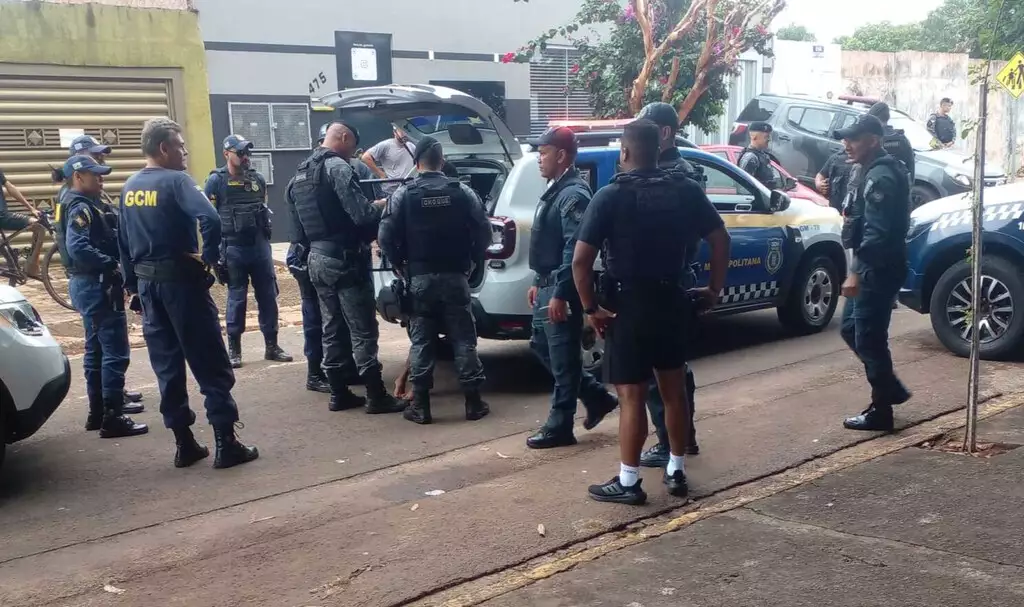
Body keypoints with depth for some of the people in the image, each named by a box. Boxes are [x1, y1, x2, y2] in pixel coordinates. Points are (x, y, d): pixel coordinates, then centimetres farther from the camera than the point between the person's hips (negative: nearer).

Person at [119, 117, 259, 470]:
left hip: (147, 283, 7)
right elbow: (210, 218, -30)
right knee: (210, 365, -1)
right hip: (180, 280, -7)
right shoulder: (175, 181, -12)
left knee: (166, 366, 11)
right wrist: (210, 257, -16)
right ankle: (226, 443, 1)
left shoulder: (128, 189, 10)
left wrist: (133, 285, 19)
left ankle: (184, 444, 16)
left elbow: (123, 244, 14)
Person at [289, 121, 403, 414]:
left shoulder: (302, 172, 15)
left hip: (317, 258, 9)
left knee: (332, 328, 14)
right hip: (344, 259, -9)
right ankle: (376, 396, -1)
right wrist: (381, 205, -3)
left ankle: (339, 394, 18)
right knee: (363, 331, -4)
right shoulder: (337, 167, -14)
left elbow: (297, 223, 18)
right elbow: (361, 214, -22)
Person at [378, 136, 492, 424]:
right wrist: (472, 261, 12)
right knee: (464, 339, 6)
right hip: (455, 276, 1)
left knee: (421, 340, 6)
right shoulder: (463, 192, 0)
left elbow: (386, 236, -5)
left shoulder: (403, 194, -3)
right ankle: (473, 402, 9)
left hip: (419, 277, 0)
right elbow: (483, 232, -1)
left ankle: (420, 405, 6)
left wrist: (401, 265, 9)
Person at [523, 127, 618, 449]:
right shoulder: (555, 190, 15)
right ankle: (597, 397, 27)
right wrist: (538, 283, 21)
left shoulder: (573, 194, -17)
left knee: (562, 360, -1)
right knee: (541, 347, 18)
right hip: (548, 286, 11)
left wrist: (560, 294, -25)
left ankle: (559, 428, 9)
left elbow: (574, 249, -24)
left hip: (561, 290, -11)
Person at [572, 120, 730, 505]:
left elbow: (580, 260, -17)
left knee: (632, 395, 1)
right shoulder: (686, 191, 3)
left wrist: (590, 308, -8)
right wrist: (715, 288, 14)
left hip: (627, 304, -4)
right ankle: (676, 471, 25)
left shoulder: (610, 196, -10)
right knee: (674, 388, 16)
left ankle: (628, 482, 7)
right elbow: (720, 239, 6)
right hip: (671, 299, 5)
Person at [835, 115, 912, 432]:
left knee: (869, 339, -3)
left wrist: (856, 272, -25)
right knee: (851, 329, 17)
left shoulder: (881, 177, -18)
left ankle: (881, 411, 8)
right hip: (873, 270, 11)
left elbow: (876, 232, -25)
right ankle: (891, 389, 26)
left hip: (878, 272, -11)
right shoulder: (877, 171, 14)